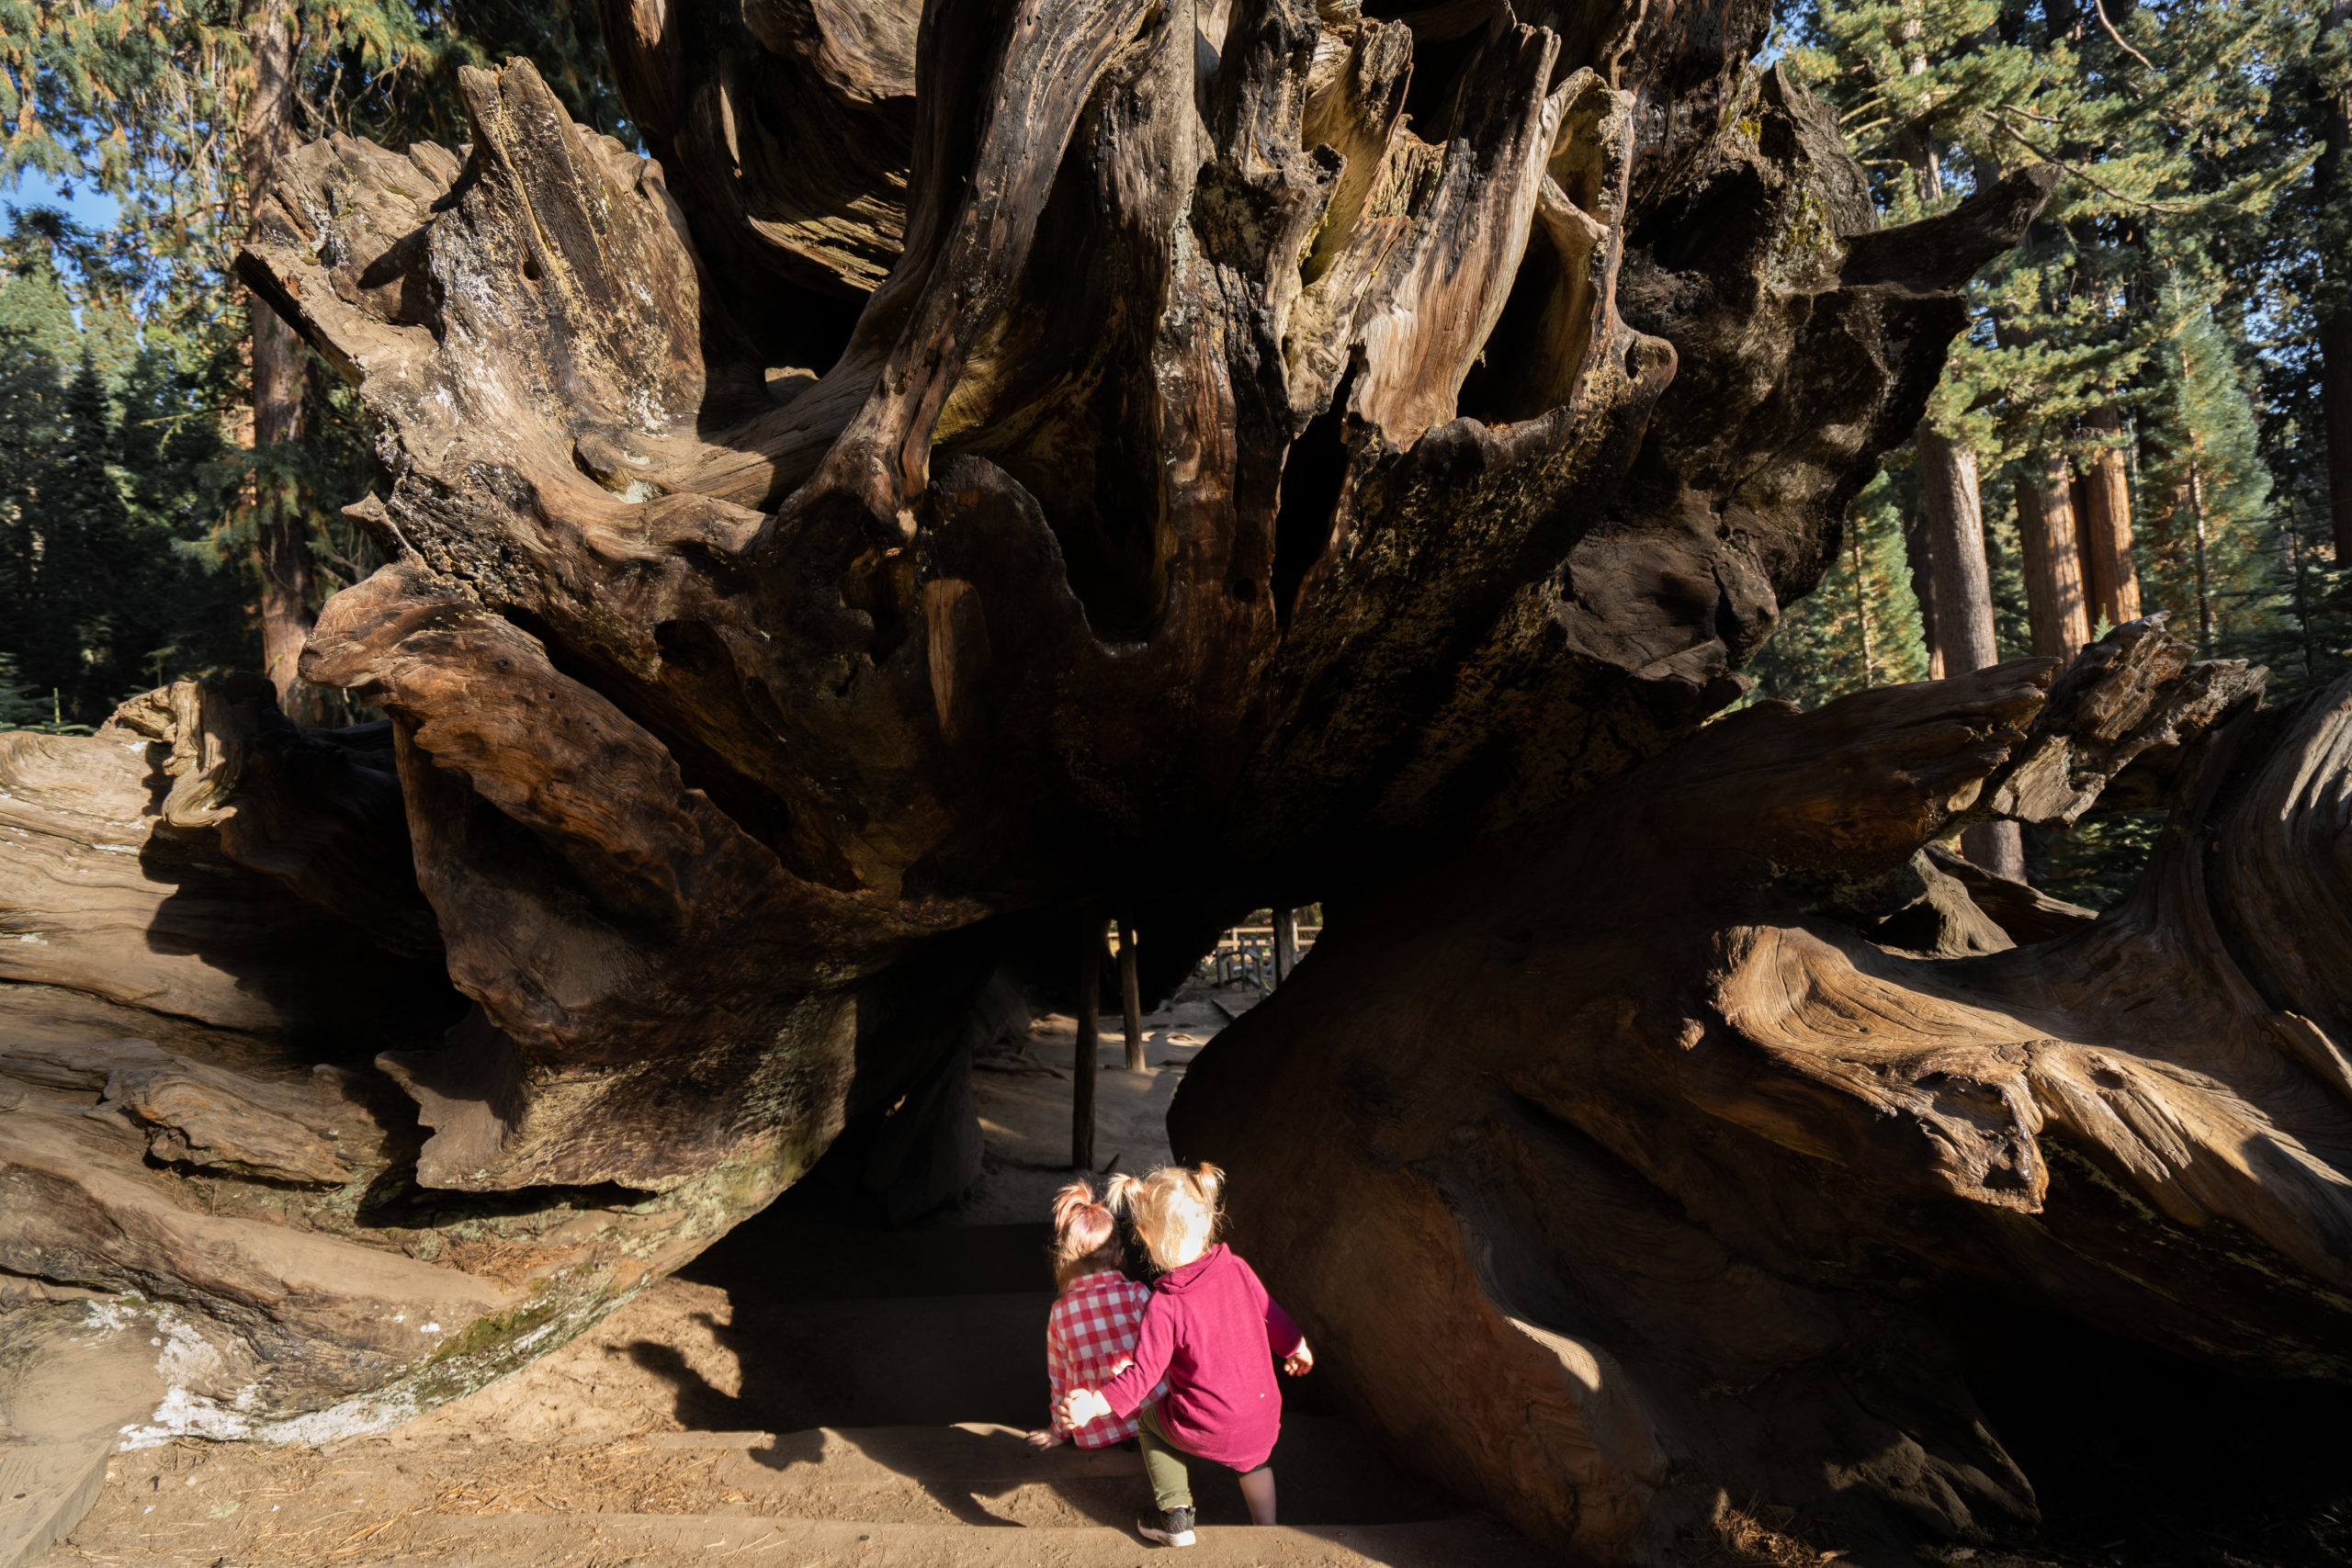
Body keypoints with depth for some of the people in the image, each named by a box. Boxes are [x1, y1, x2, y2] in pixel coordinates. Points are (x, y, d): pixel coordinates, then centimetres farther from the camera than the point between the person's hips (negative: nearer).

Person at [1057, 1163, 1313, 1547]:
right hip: (1264, 1418, 4)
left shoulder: (1164, 1305, -22)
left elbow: (1144, 1375, -22)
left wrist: (1095, 1403, -25)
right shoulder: (1235, 1268, -10)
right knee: (1254, 1458, 39)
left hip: (1205, 1431, -4)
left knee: (1148, 1415, 28)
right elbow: (1271, 1315, 7)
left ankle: (1177, 1519, 26)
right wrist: (1297, 1348, 26)